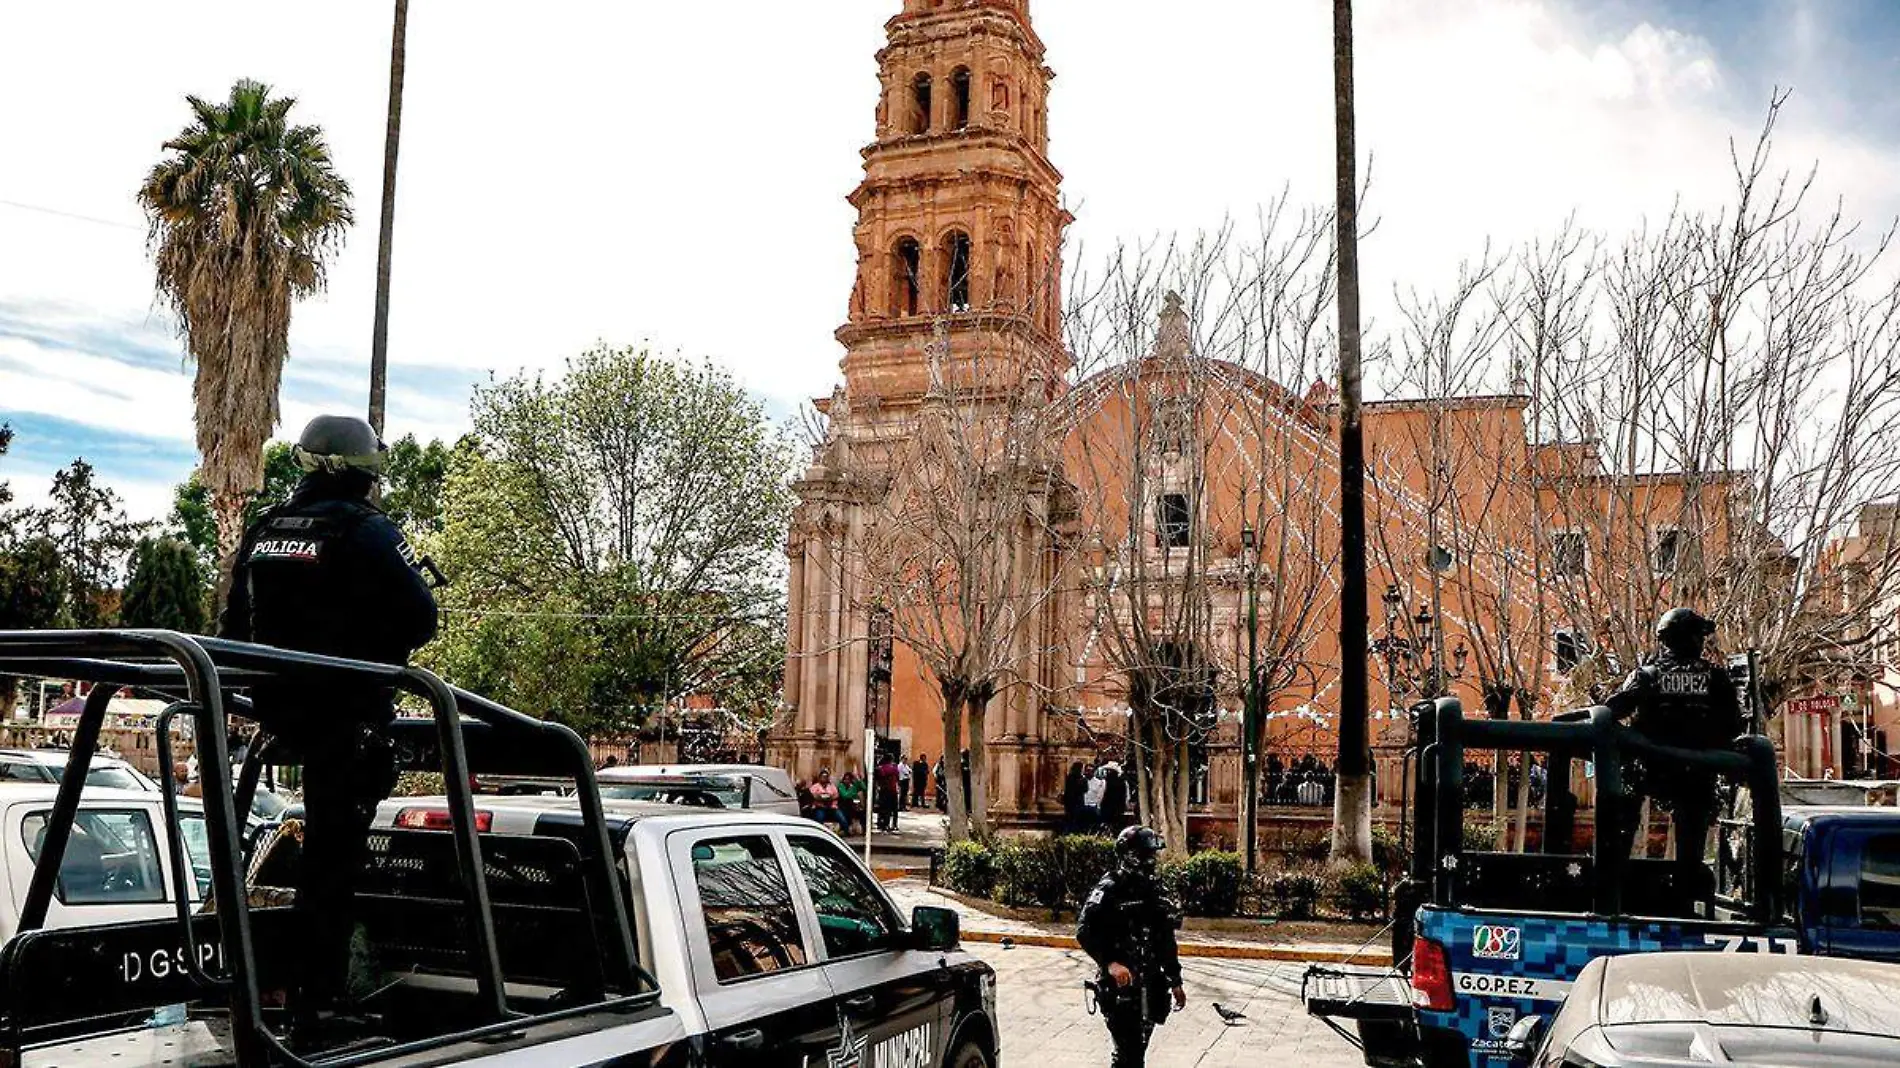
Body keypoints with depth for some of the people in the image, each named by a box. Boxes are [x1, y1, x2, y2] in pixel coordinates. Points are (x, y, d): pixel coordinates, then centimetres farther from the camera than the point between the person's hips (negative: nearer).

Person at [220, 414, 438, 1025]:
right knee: (333, 853, -4)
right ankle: (319, 996, 0)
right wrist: (382, 644, 7)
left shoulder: (263, 531, 9)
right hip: (348, 712, -7)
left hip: (276, 705, 7)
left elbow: (235, 626, 16)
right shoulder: (367, 532, -12)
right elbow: (419, 621, -13)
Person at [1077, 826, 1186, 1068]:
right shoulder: (1109, 890, -12)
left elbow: (1167, 941, 17)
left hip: (1150, 987, 7)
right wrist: (1110, 962, -34)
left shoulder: (1153, 890, 10)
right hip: (1118, 987, -7)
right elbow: (1084, 932, -22)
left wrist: (1175, 982, 18)